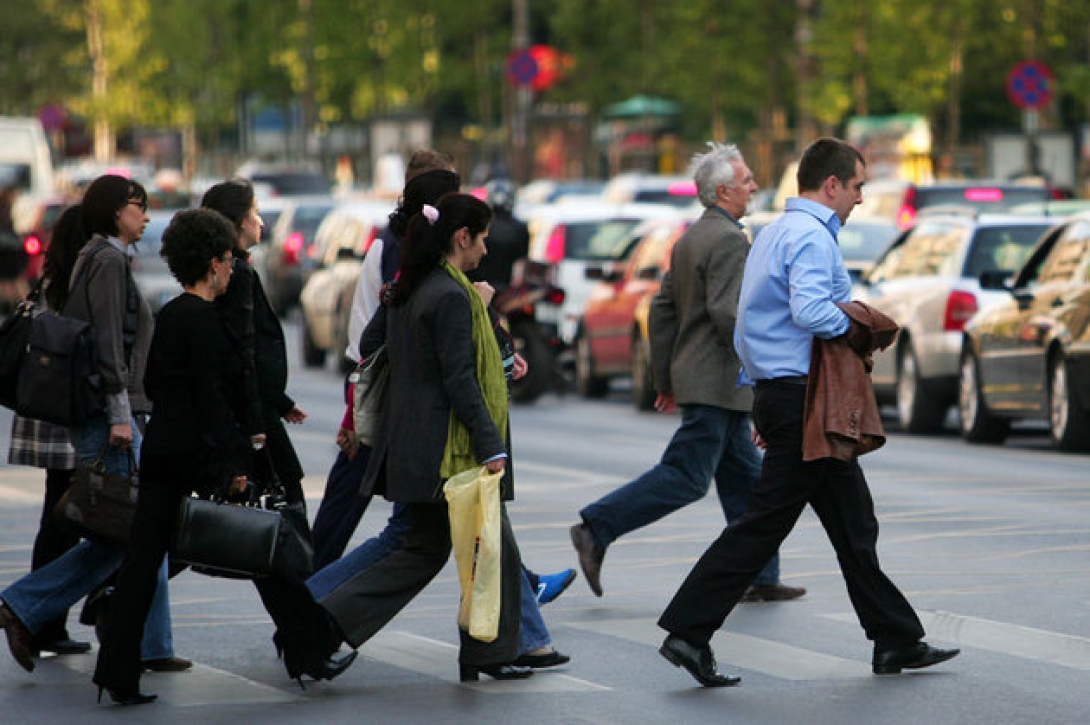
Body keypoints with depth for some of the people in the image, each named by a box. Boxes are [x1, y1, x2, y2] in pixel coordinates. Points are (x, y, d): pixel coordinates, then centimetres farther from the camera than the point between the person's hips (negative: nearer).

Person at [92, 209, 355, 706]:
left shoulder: (167, 316, 13)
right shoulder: (201, 319, -13)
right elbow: (209, 394, -18)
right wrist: (231, 464, -18)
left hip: (161, 454, 8)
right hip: (200, 452, -8)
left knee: (142, 558, 3)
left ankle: (117, 676, -1)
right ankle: (310, 653, 12)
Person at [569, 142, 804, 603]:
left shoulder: (689, 239, 16)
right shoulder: (729, 239, -14)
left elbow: (661, 310, 17)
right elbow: (726, 312, -23)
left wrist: (665, 380, 20)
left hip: (693, 373, 10)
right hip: (716, 380, -10)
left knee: (745, 478, 12)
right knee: (686, 477, -9)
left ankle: (758, 577, 13)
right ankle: (596, 529, -9)